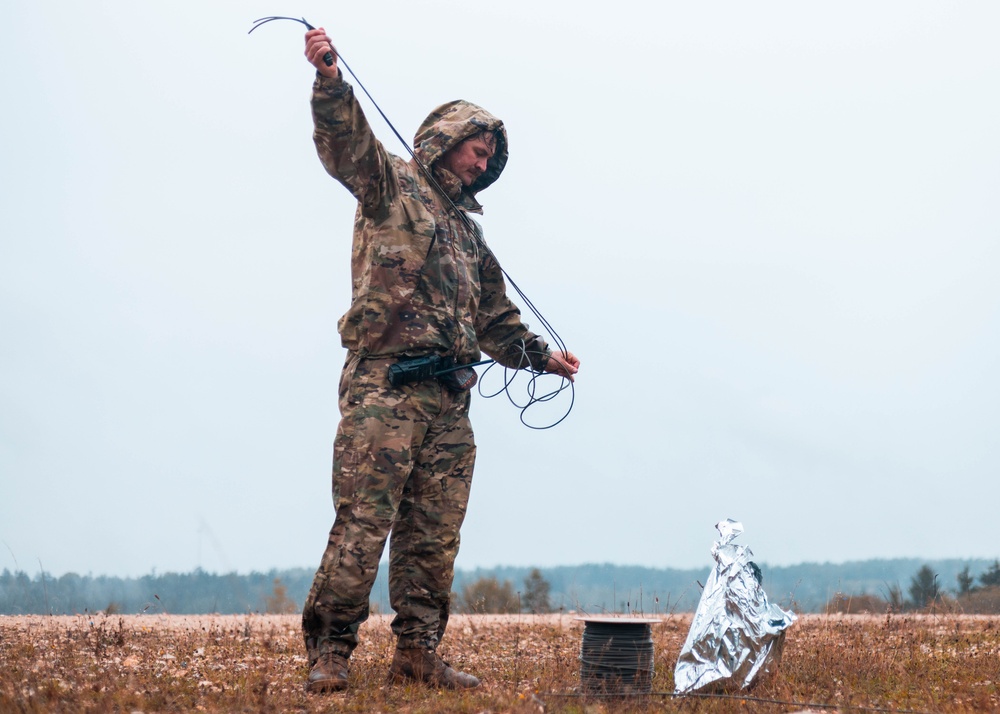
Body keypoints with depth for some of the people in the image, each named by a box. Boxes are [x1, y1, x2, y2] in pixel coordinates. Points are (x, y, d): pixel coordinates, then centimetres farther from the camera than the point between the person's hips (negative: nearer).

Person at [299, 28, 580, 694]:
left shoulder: (467, 227, 28)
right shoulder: (392, 183, 7)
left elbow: (494, 315, 36)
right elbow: (346, 143, -14)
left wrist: (541, 356, 26)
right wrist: (330, 79, -30)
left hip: (449, 397, 7)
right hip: (384, 383, -7)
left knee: (435, 533, 5)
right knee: (363, 521, -11)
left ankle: (418, 652, 11)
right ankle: (330, 652, -8)